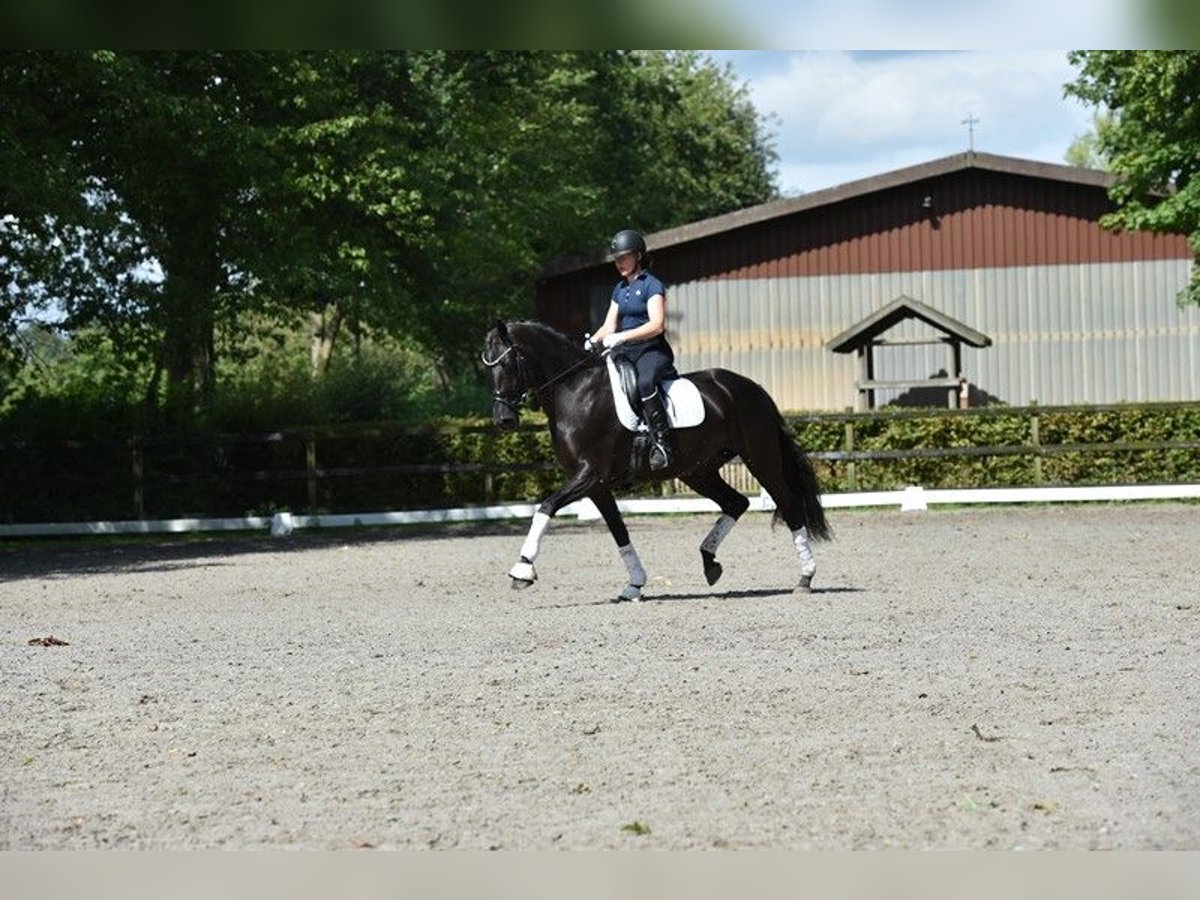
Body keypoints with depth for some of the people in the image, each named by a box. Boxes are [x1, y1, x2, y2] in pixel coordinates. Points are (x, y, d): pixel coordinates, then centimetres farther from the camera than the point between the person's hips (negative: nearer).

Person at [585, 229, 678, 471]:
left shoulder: (652, 286, -5)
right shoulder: (620, 289, 19)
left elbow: (657, 325, -17)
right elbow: (609, 325, 17)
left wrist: (621, 337, -25)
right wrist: (593, 340, -6)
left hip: (652, 351, -9)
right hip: (624, 352, 9)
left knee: (645, 383, -38)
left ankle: (663, 444, -38)